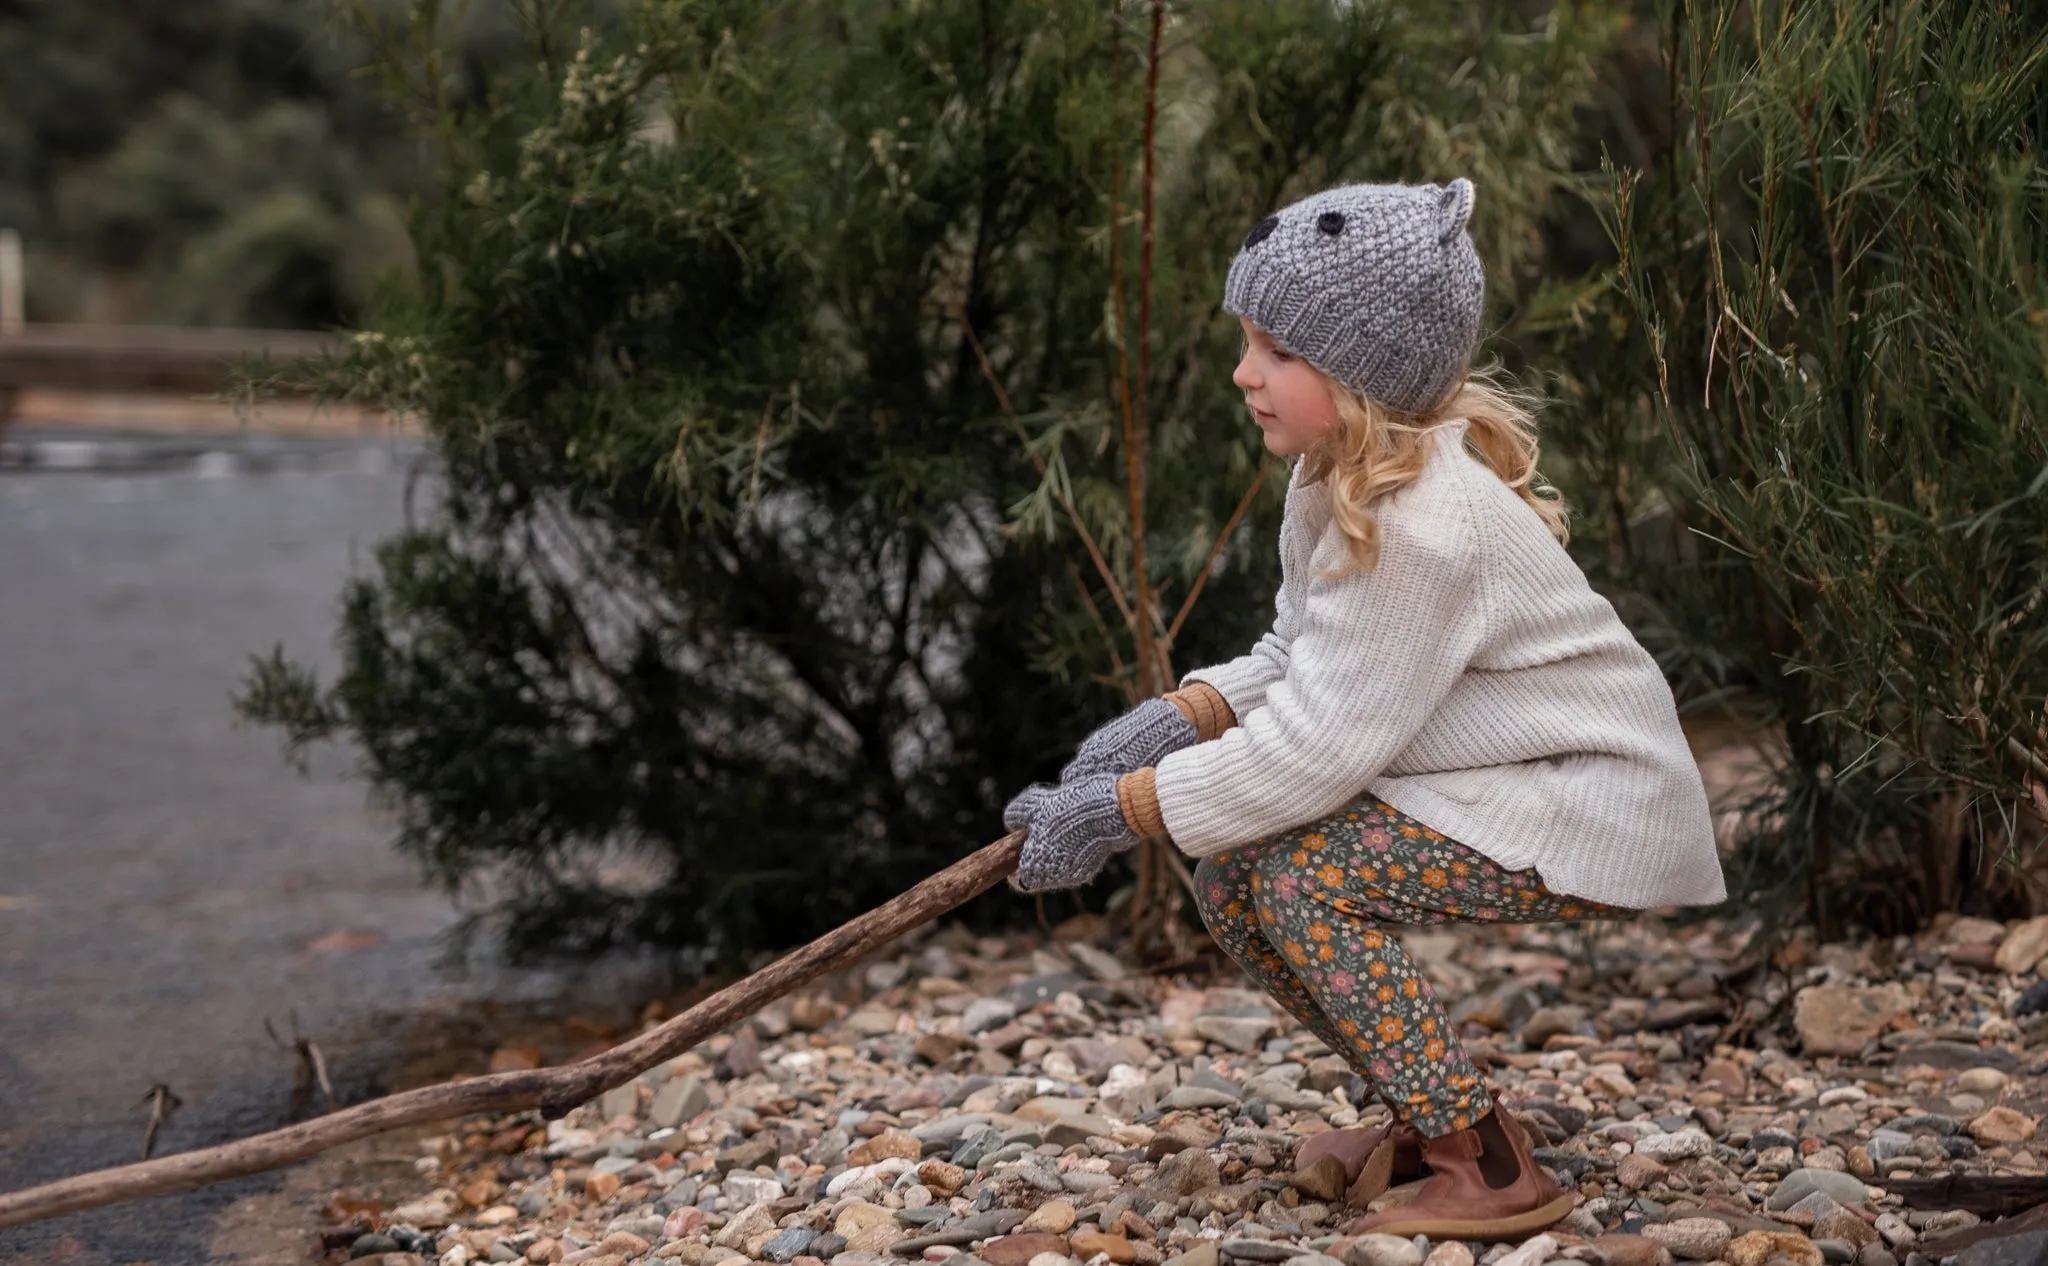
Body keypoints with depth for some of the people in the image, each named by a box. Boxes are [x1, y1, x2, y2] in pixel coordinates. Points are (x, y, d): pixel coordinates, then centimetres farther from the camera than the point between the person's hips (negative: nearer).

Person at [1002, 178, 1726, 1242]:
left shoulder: (1425, 523, -29)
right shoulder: (1340, 476, 2)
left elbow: (1320, 746, -29)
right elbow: (1299, 663, 9)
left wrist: (1120, 808, -24)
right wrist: (1183, 714, -11)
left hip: (1590, 814, -10)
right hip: (1485, 785, 10)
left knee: (1301, 878, -24)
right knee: (1228, 867, 0)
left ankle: (1492, 1172, -13)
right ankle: (1431, 1116, 15)